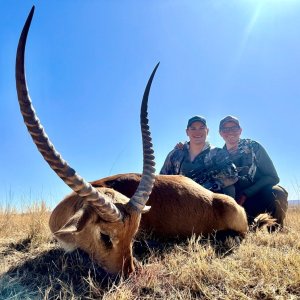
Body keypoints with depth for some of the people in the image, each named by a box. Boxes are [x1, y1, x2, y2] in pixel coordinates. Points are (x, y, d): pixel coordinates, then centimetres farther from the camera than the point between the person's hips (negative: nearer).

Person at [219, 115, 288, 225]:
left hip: (260, 198, -2)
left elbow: (272, 177, -7)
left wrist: (246, 194, -17)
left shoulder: (253, 147, -3)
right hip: (237, 202, 3)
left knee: (277, 192, -33)